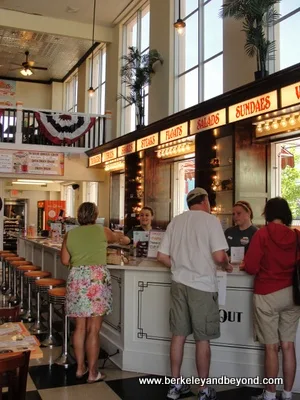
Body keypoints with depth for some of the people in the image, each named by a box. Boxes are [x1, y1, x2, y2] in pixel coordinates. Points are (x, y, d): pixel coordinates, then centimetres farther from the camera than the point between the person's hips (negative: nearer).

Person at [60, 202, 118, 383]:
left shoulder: (70, 234, 9)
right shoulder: (102, 231, 4)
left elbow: (65, 261, 9)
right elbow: (115, 238, 24)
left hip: (76, 280, 4)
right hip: (97, 279, -3)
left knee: (80, 327, 14)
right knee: (93, 329, 1)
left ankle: (80, 367, 23)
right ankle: (93, 372, 9)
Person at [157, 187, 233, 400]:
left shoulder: (175, 222, 10)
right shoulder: (210, 220, -6)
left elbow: (162, 256, 8)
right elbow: (219, 256, -16)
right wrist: (227, 266, 5)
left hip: (179, 283, 5)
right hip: (202, 285, -5)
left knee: (178, 335, 12)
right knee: (203, 338, 5)